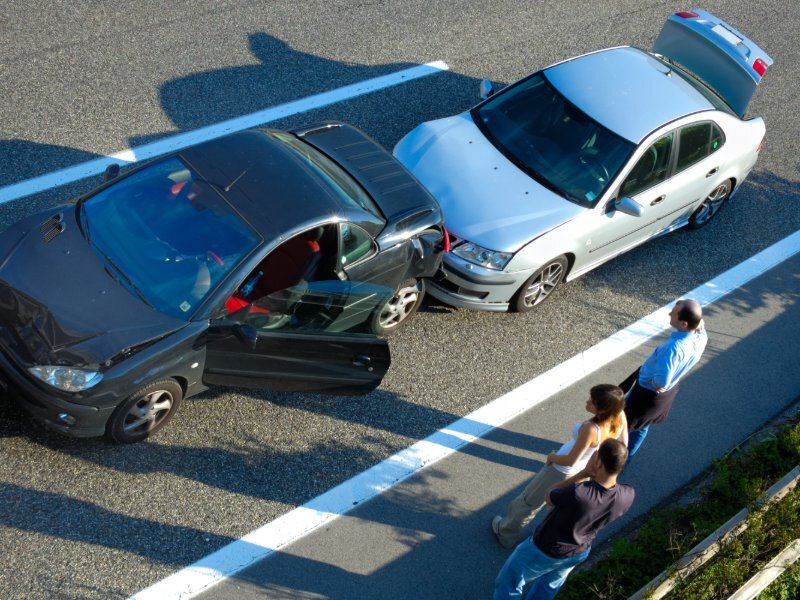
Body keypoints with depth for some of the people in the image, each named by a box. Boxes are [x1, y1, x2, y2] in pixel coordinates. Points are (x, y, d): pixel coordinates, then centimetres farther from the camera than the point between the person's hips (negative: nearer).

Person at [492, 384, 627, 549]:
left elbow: (570, 460, -30)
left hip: (562, 472, -6)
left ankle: (505, 534, 43)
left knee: (527, 503, 20)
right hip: (586, 472, 6)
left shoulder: (590, 429, -42)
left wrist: (552, 457, -10)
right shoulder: (620, 418, -23)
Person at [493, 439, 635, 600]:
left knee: (508, 582, 21)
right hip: (580, 552, 5)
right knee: (550, 585, 35)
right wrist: (594, 476, -16)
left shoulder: (577, 493, -43)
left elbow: (549, 497, -19)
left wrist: (585, 472, -24)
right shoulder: (627, 496, -26)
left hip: (546, 550, -5)